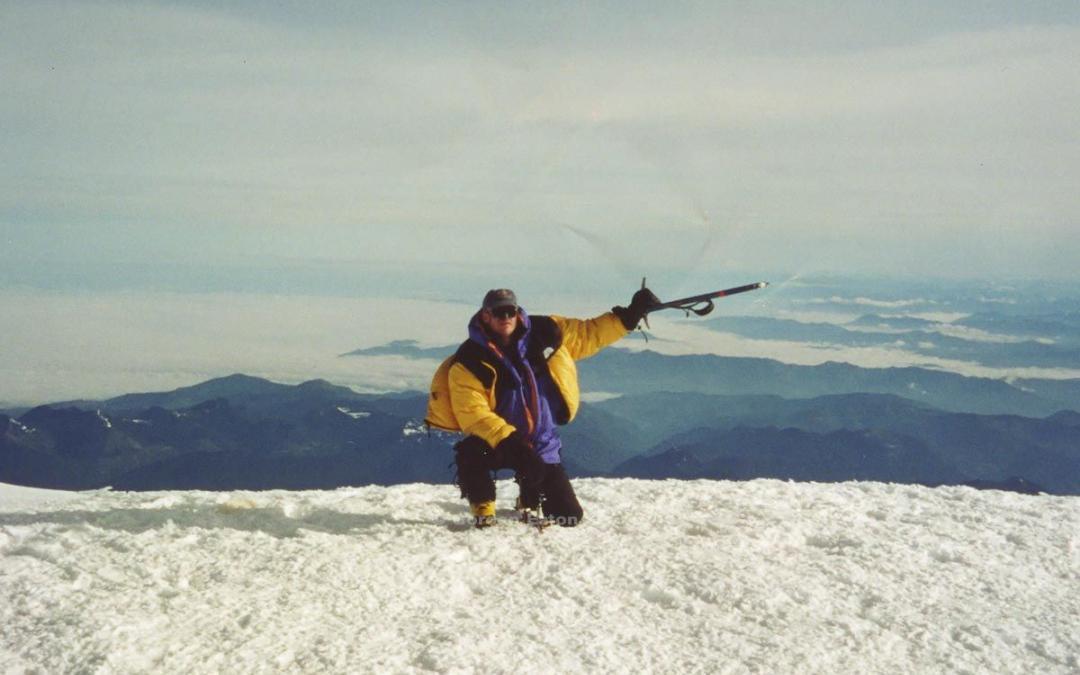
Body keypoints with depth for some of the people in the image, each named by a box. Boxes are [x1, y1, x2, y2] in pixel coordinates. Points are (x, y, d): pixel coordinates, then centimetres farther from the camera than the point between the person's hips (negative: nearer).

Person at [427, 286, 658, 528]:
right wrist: (507, 439, -35)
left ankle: (529, 502, 41)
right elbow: (473, 414, -23)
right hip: (494, 441, -4)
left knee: (569, 516, 5)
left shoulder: (544, 334, -5)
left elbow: (589, 334, 6)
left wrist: (629, 316, -2)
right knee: (471, 453, -39)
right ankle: (483, 510, -8)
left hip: (542, 444, 4)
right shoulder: (469, 362, -17)